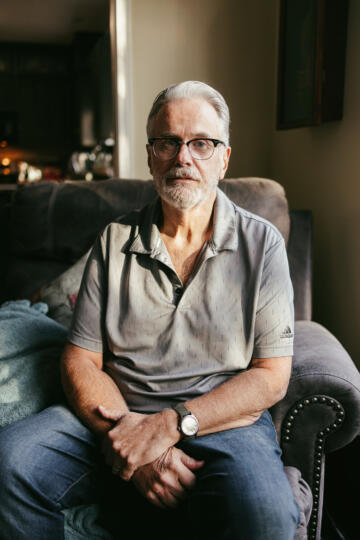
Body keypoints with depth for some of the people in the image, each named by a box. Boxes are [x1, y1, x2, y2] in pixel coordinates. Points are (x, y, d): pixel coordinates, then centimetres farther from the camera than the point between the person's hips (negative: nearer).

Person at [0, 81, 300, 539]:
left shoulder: (261, 243, -1)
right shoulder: (115, 242, 5)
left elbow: (271, 377, -5)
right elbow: (80, 360, 2)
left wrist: (171, 424, -16)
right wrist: (127, 432, -16)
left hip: (224, 421, -2)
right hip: (116, 416, 3)